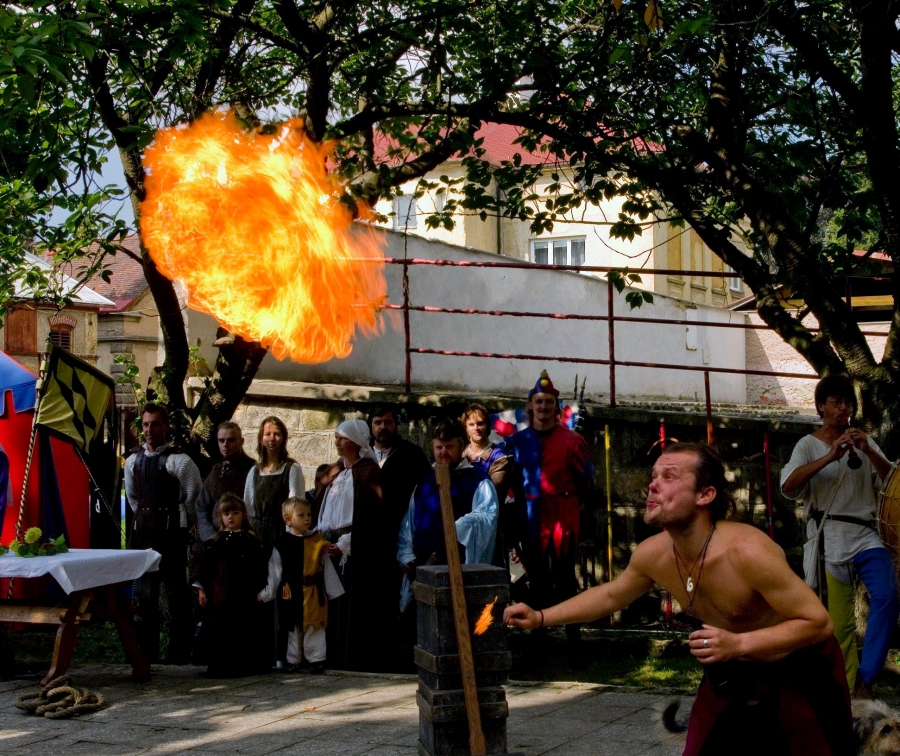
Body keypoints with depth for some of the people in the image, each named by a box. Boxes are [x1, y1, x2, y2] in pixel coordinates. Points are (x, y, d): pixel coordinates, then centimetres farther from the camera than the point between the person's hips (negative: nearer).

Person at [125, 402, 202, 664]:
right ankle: (146, 651, 19)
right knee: (143, 594, 10)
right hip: (142, 532, 6)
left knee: (176, 593, -2)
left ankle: (179, 653, 5)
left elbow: (194, 497, -4)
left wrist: (180, 522, 5)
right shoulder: (132, 461, 9)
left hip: (170, 533, -6)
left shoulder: (178, 461, -10)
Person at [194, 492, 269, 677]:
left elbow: (259, 567, 5)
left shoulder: (251, 541, 5)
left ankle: (248, 665, 11)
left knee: (246, 630, 2)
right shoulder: (215, 542, 8)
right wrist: (202, 589, 0)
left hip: (244, 593, -1)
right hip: (220, 594, 1)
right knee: (220, 631, -1)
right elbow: (204, 565, 6)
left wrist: (259, 590, 0)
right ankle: (221, 666, 6)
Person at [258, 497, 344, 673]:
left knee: (314, 627, 3)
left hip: (313, 593, 0)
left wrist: (334, 591, 9)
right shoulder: (282, 544, -2)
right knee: (292, 628, 10)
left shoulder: (318, 542, 1)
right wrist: (266, 593, 1)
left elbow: (327, 568, 7)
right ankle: (292, 659, 20)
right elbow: (274, 572, 2)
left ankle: (316, 659, 11)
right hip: (290, 594, 0)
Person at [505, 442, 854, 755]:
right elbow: (611, 595, 7)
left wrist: (738, 644, -41)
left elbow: (819, 623, -31)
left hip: (800, 675, -5)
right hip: (733, 675, 6)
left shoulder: (747, 551, -35)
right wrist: (541, 617, -1)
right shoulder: (651, 554, -15)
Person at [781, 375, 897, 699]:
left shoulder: (863, 442, 15)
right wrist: (829, 457, -24)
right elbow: (788, 486, -14)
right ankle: (851, 692, 10)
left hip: (866, 535, 2)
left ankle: (865, 676, -16)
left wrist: (869, 452, -13)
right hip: (830, 541, -2)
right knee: (840, 625, -1)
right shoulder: (809, 445, 5)